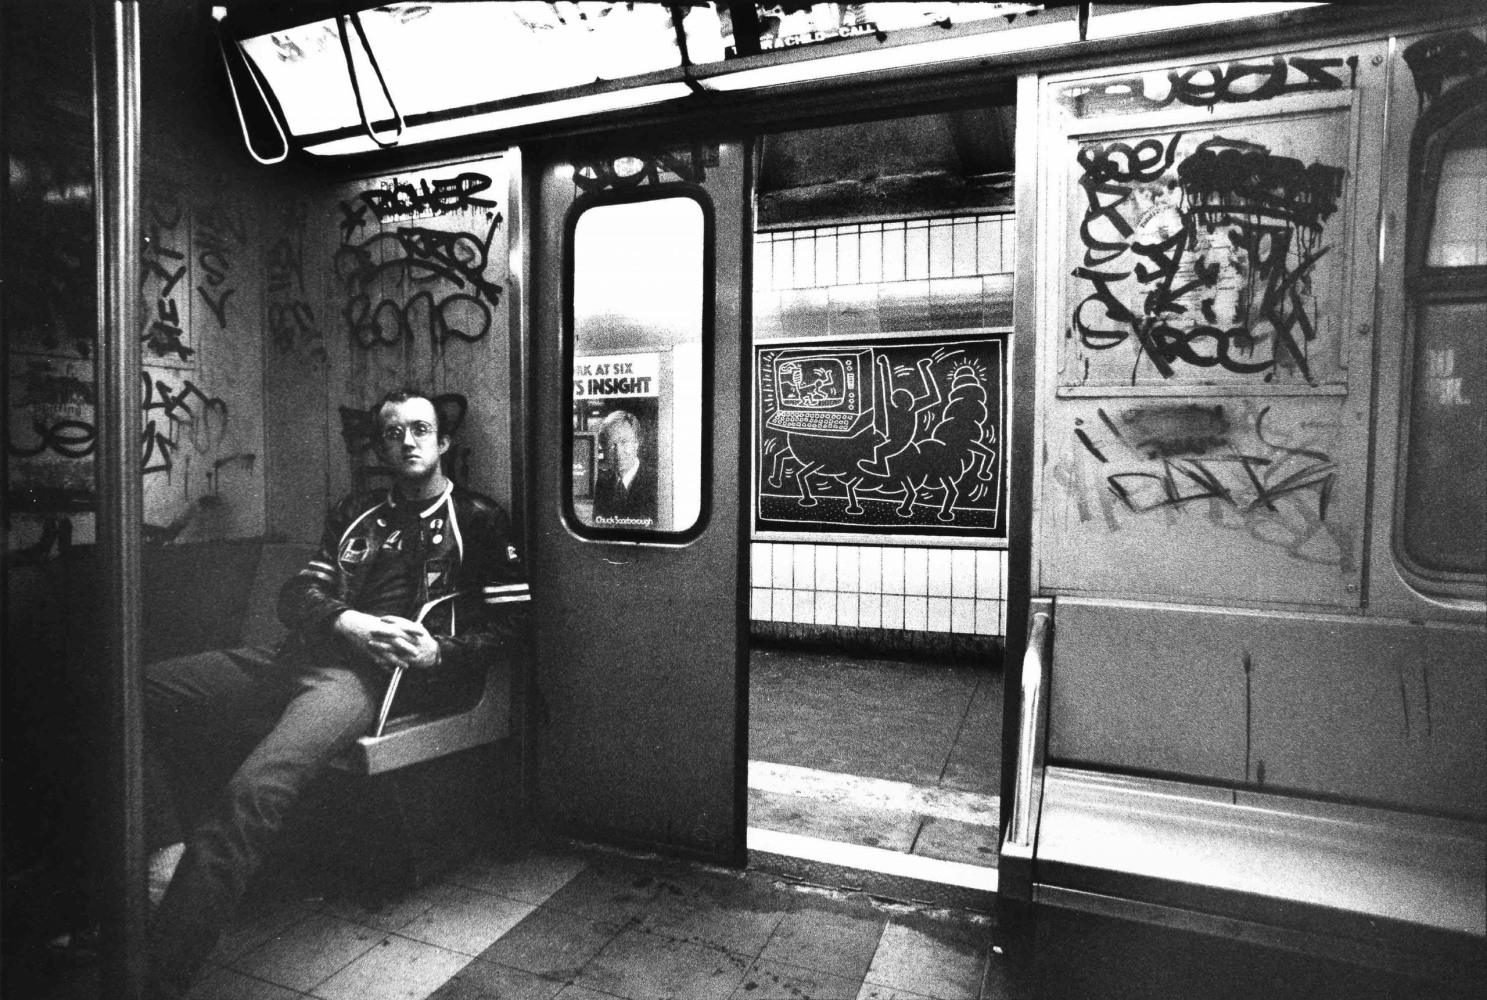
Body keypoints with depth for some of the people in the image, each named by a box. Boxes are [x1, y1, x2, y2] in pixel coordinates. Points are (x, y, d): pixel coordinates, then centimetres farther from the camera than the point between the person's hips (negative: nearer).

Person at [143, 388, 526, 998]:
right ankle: (170, 855, -12)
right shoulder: (354, 514, 26)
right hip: (302, 658, 7)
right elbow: (297, 594, 15)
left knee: (252, 791, -31)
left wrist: (439, 652, -14)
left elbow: (508, 625, 3)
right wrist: (347, 620, -7)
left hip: (369, 675, -7)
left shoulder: (477, 519, 9)